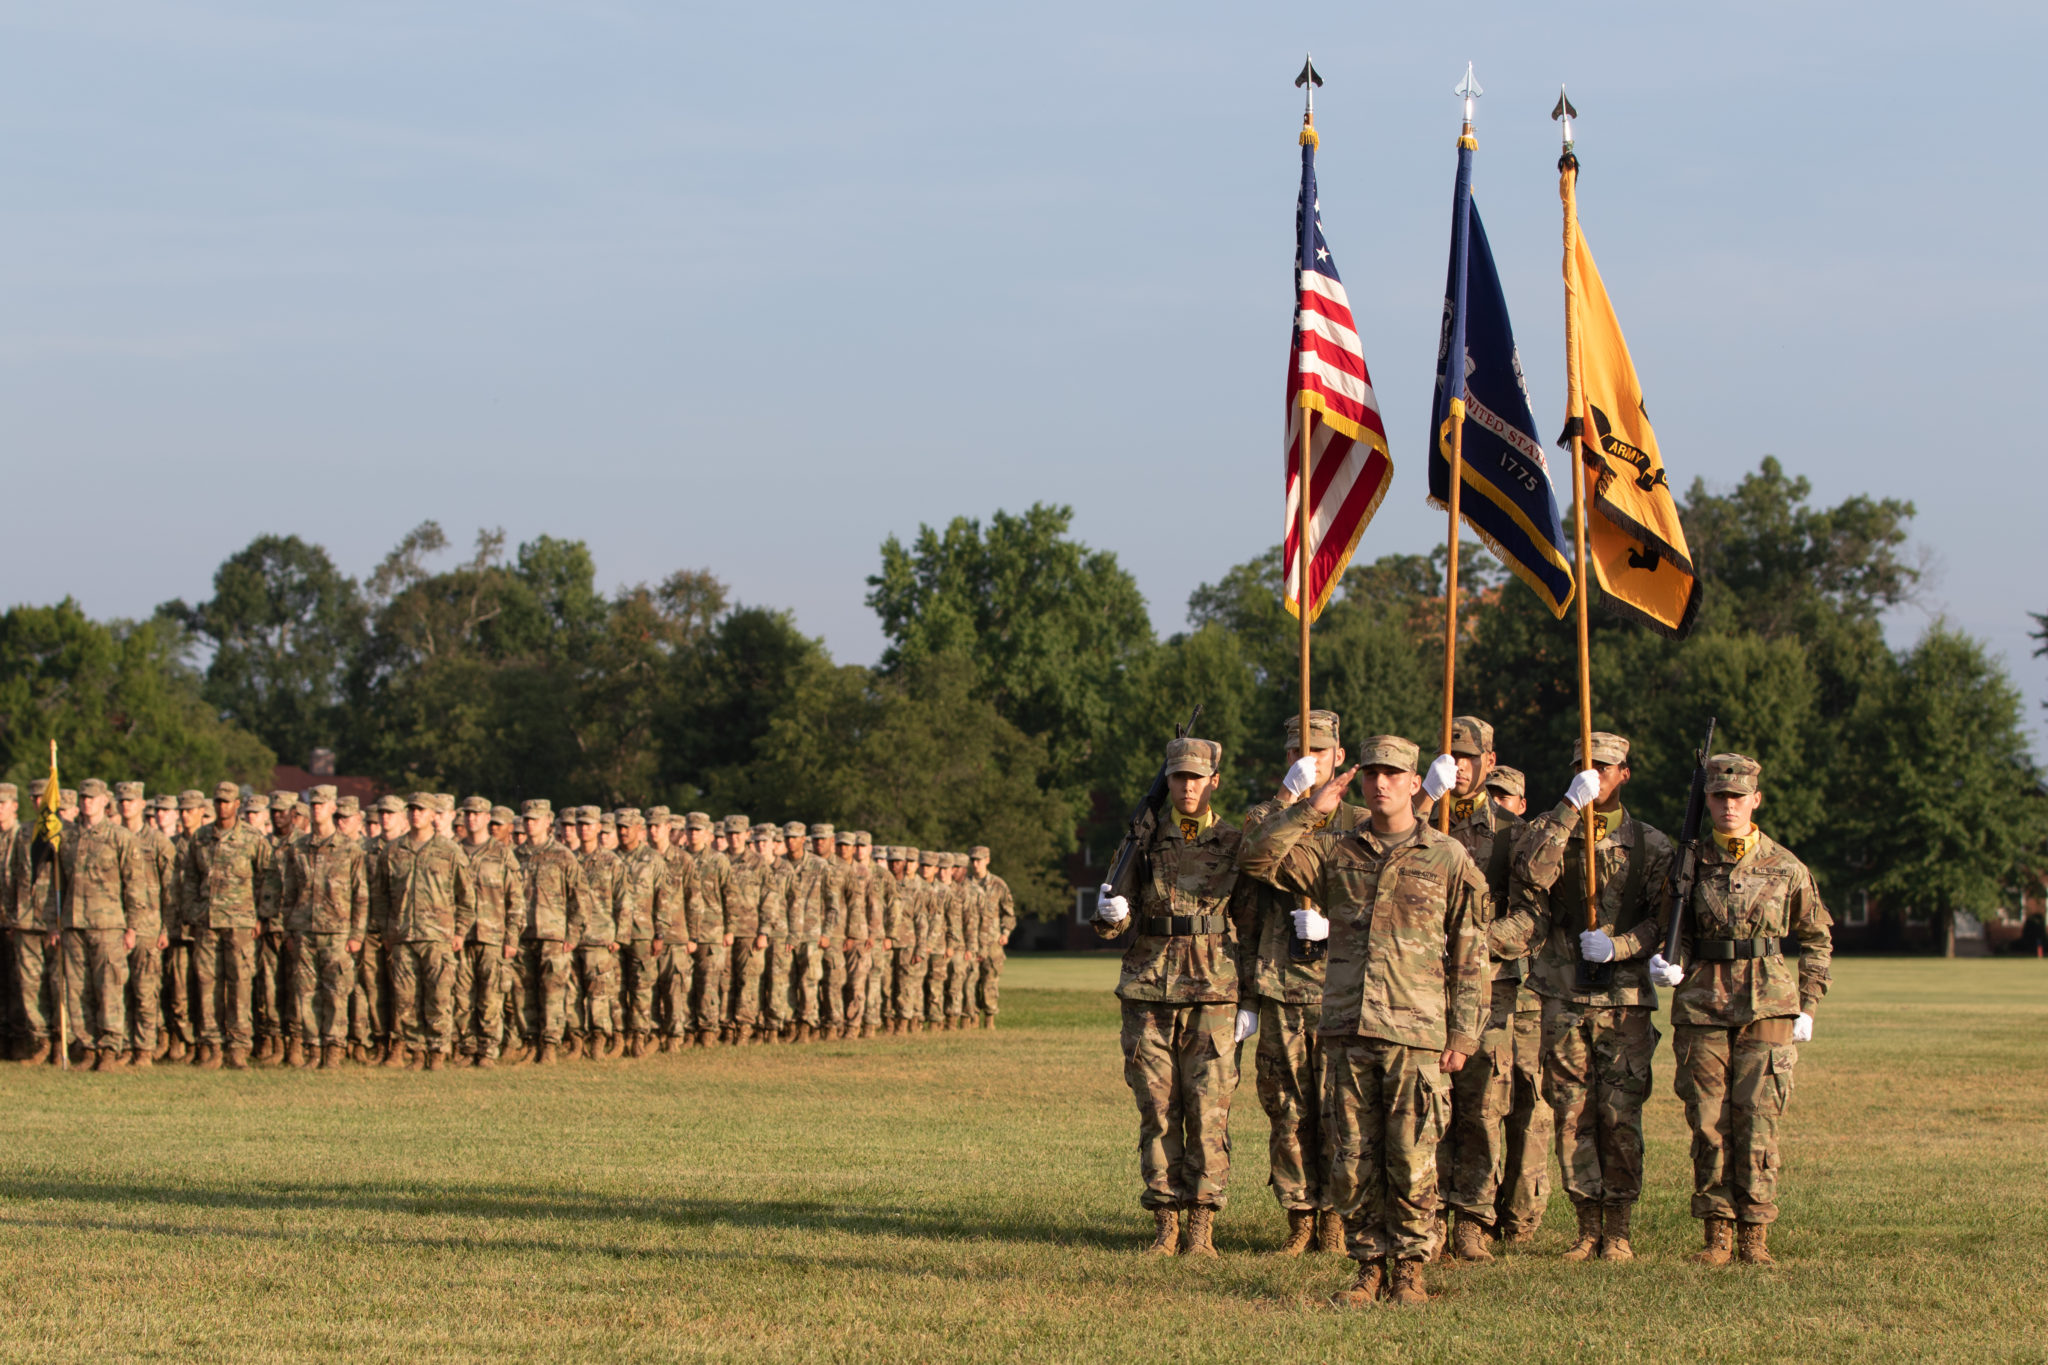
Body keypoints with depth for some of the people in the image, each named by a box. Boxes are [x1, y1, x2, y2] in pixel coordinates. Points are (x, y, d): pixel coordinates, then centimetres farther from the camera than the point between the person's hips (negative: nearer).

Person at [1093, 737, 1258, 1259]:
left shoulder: (1235, 844, 4)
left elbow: (1250, 927, 7)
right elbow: (1116, 922, 10)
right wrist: (1111, 914, -14)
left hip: (1212, 997, -2)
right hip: (1148, 993, 2)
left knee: (1208, 1113, -4)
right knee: (1157, 1112, 2)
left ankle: (1202, 1228, 2)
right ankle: (1164, 1225, 8)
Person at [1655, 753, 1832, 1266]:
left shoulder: (1785, 867, 5)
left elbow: (1816, 939, 14)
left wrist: (1807, 1008, 7)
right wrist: (1670, 965, -4)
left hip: (1767, 1008, -1)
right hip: (1702, 1006, 1)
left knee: (1758, 1121, -5)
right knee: (1708, 1123, -1)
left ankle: (1755, 1233, 3)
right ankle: (1717, 1231, 7)